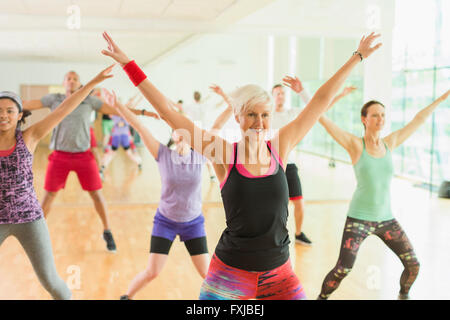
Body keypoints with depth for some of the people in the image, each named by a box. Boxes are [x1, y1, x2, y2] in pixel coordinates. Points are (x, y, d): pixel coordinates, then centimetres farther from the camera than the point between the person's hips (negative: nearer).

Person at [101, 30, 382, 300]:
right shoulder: (224, 153, -9)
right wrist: (128, 64, -9)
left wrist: (357, 57, 11)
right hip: (230, 273, -2)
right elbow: (168, 113, -9)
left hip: (279, 274, 3)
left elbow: (321, 101, 3)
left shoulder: (280, 147, -2)